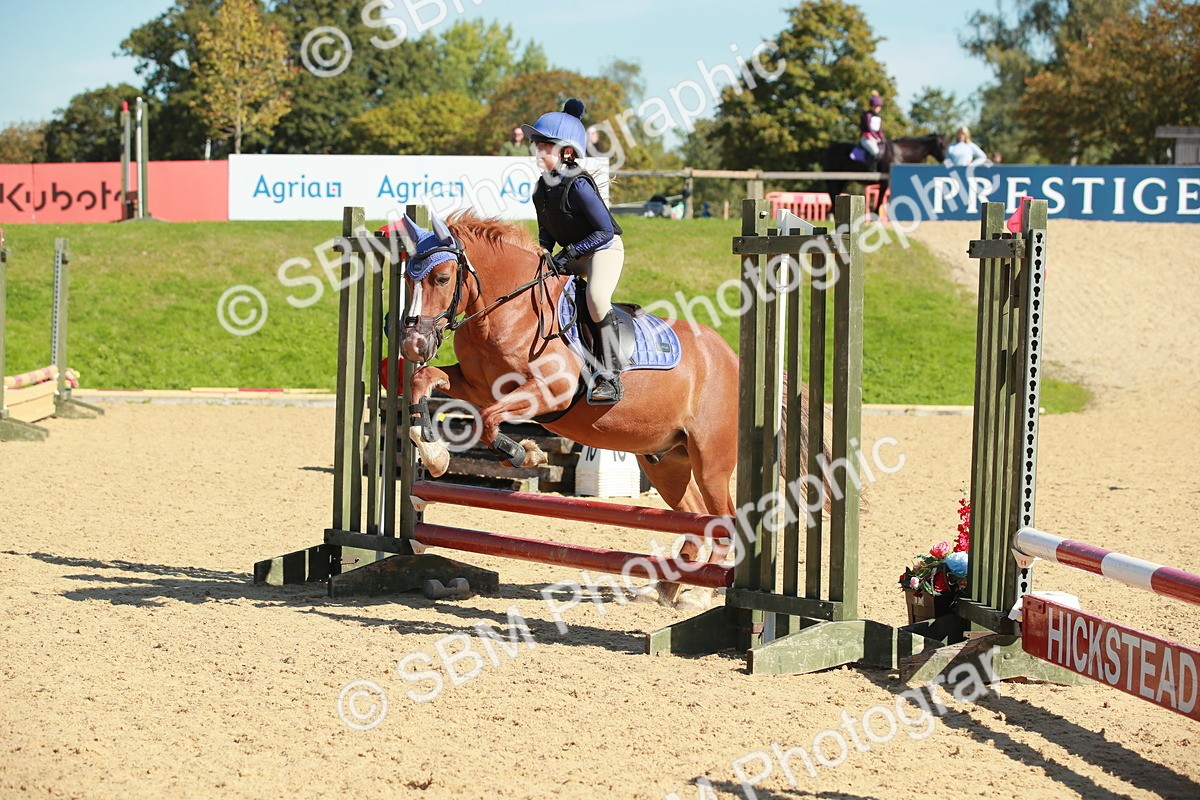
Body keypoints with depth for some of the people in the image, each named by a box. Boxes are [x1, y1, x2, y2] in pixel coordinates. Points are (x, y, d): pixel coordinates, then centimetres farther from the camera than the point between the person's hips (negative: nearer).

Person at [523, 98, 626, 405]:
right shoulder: (543, 187, 2)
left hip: (604, 248, -9)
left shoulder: (578, 185, -23)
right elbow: (546, 230, 14)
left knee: (596, 298, -32)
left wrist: (570, 254, -24)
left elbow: (605, 230, -23)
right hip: (572, 255, 9)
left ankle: (608, 376, -31)